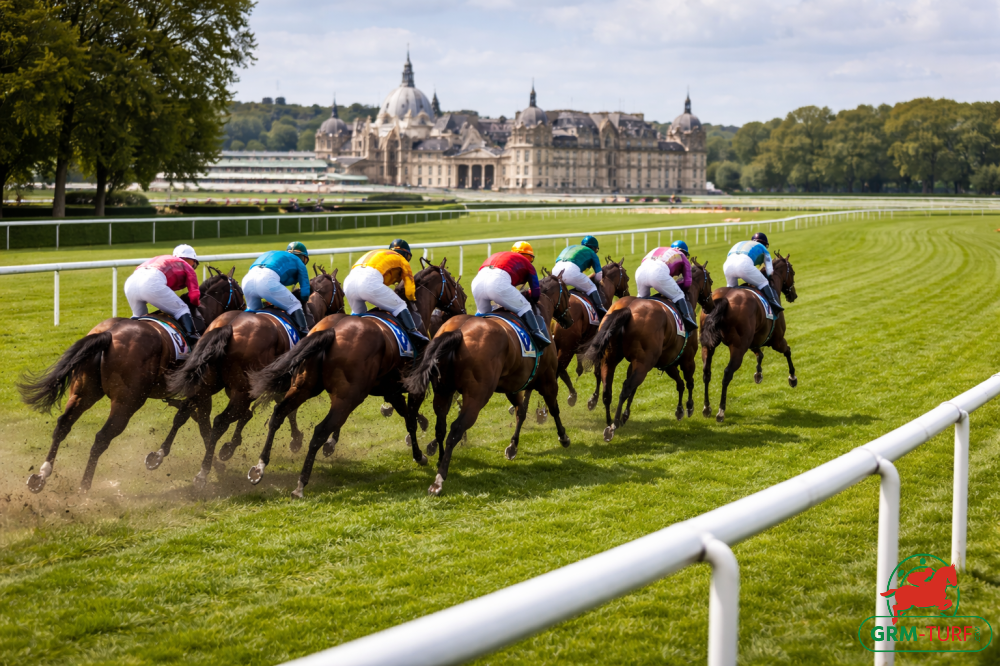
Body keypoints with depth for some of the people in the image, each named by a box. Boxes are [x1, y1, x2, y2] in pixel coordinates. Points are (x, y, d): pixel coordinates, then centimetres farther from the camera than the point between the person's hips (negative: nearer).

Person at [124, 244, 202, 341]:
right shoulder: (187, 267, 24)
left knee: (138, 316, 29)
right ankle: (191, 335, -10)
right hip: (152, 283, -6)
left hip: (130, 283, 6)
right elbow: (194, 295, 14)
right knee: (181, 310, 7)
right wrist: (196, 306, 36)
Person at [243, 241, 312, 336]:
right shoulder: (298, 262, 25)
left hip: (247, 279, 6)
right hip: (268, 280, -6)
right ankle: (305, 334, -1)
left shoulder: (269, 254, 41)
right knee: (294, 306, 11)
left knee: (252, 310, 31)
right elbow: (305, 292, 20)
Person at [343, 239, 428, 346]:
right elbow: (410, 292, 19)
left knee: (357, 313, 31)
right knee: (399, 306, 8)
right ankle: (413, 332, -7)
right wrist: (413, 300, 41)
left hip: (349, 282, 6)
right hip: (370, 282, -6)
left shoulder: (375, 253, 40)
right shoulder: (401, 260, 23)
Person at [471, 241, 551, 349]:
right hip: (499, 282, -5)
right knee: (524, 308, 13)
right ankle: (537, 334, -2)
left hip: (477, 282, 5)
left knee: (482, 312, 32)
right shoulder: (526, 263, 27)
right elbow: (535, 294, 23)